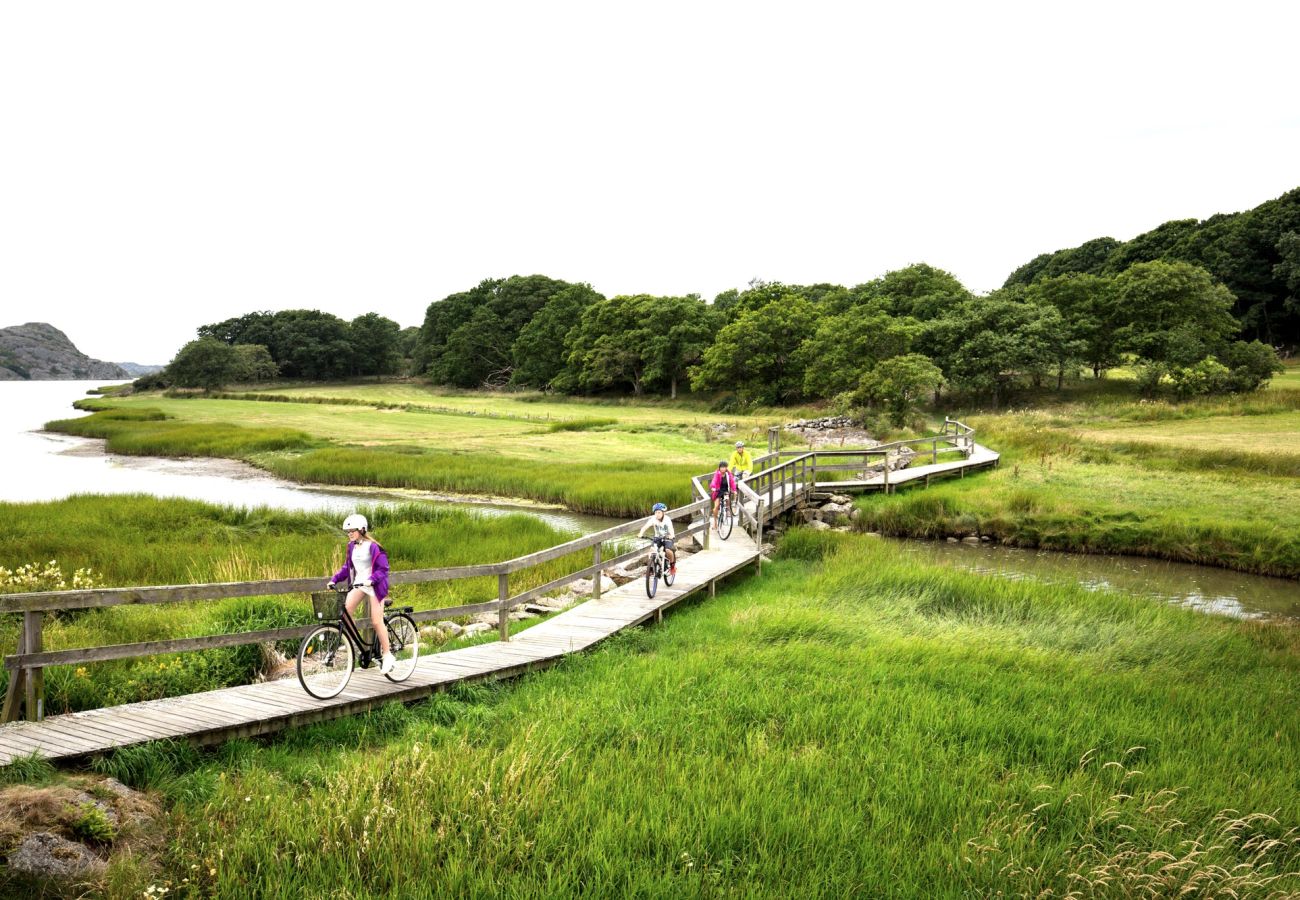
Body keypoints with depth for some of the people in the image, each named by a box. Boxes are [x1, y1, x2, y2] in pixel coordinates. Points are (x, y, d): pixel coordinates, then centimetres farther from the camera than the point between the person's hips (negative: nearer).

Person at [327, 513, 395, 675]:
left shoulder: (373, 546, -15)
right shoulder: (351, 546, 6)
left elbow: (383, 568, -17)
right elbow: (347, 567, 13)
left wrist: (371, 580, -32)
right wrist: (334, 579, 0)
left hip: (374, 585, -6)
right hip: (358, 583, 6)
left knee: (377, 622, -8)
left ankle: (387, 655, 4)